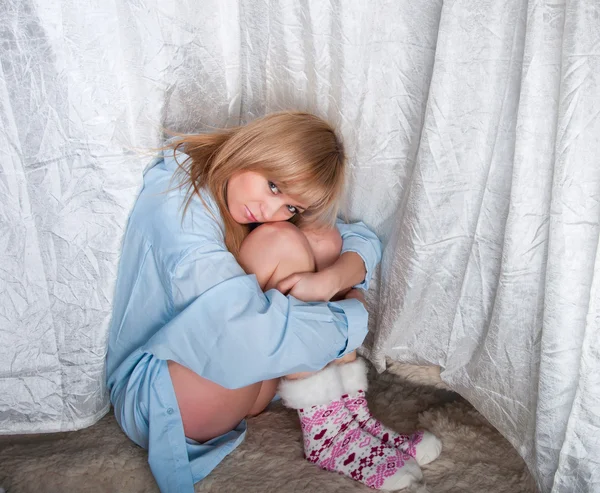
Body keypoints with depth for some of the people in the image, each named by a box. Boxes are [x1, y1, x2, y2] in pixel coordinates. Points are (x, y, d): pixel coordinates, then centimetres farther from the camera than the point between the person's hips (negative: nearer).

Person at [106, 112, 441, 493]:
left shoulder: (259, 204, 1)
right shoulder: (176, 202, -23)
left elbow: (365, 241, -2)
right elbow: (244, 330, -34)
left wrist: (330, 280, -25)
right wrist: (353, 319, -21)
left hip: (245, 384, 8)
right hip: (159, 397, -8)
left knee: (323, 240, -9)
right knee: (281, 243, -24)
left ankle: (350, 416, -13)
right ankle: (328, 427, -17)